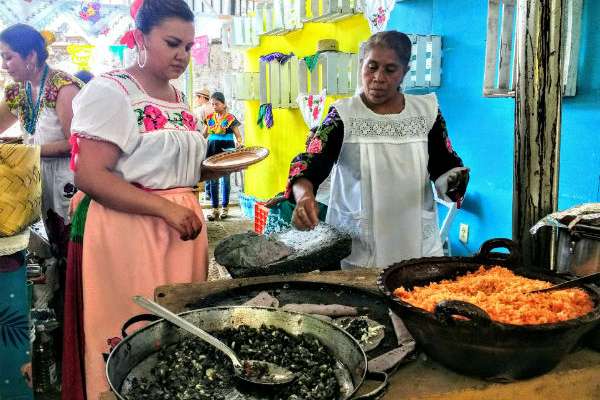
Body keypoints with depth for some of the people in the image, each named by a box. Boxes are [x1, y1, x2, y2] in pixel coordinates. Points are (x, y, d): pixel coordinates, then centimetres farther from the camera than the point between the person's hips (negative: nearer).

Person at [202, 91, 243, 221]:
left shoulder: (230, 118, -5)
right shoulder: (210, 118, 9)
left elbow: (238, 135, -3)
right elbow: (204, 135, 19)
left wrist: (240, 144, -22)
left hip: (226, 150, -4)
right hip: (212, 149, 4)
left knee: (225, 178, 5)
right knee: (213, 179, 4)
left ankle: (225, 207, 17)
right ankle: (215, 208, 11)